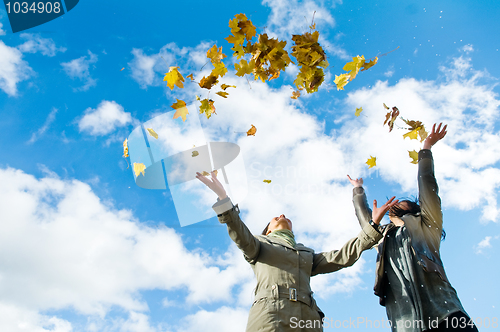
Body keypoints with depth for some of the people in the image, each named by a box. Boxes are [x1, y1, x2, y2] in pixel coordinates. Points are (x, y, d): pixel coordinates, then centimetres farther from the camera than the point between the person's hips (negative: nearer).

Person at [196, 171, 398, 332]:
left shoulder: (307, 254, 34)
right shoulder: (258, 245, 24)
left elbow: (343, 256, 24)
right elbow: (241, 236, 2)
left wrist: (373, 226, 20)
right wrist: (224, 199, -13)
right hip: (271, 313, -4)